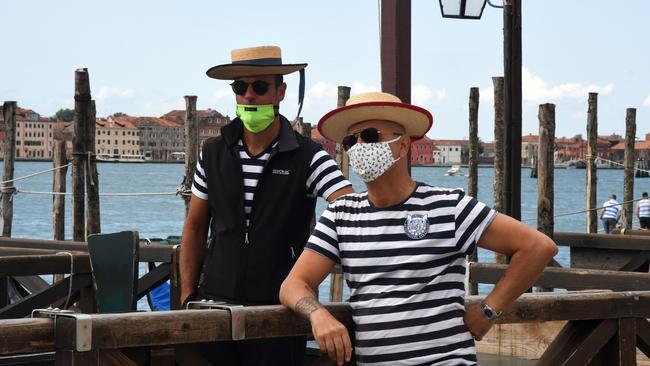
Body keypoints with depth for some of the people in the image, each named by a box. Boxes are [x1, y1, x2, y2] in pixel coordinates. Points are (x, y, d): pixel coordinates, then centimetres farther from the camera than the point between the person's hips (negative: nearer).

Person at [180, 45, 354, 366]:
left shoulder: (308, 157, -6)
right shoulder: (213, 153, 6)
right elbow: (195, 228, 13)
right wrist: (188, 297, 7)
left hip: (279, 309, -3)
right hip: (216, 303, 3)